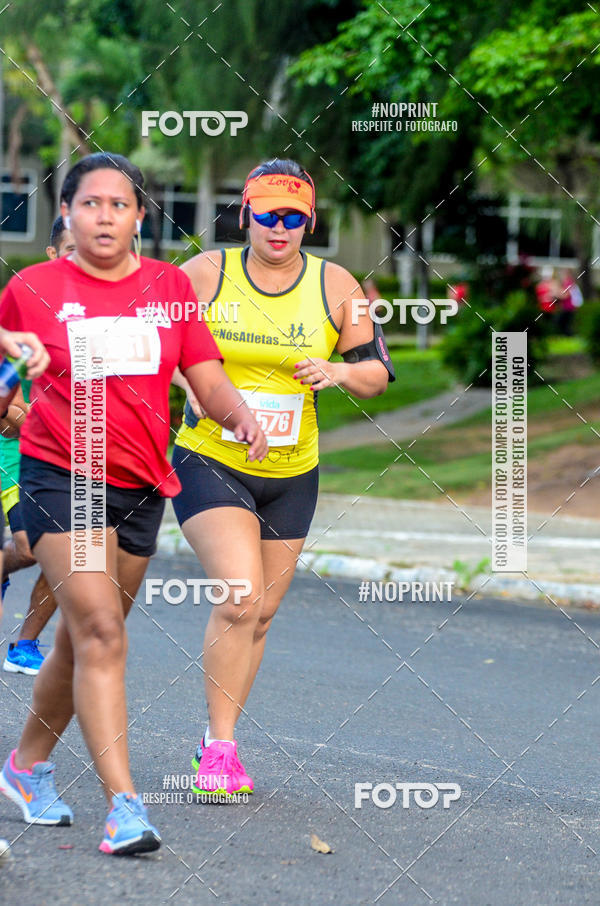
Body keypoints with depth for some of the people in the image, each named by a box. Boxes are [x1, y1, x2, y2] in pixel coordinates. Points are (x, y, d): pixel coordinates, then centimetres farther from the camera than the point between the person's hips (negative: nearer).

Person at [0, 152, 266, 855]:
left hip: (141, 485, 4)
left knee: (83, 639, 13)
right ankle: (123, 805, -20)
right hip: (61, 477, -4)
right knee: (101, 633, -17)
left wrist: (241, 416, -16)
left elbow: (207, 381, 3)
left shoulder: (170, 287, 5)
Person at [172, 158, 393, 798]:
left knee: (259, 616, 10)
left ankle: (218, 742, 26)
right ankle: (219, 749, -11)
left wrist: (340, 372, -17)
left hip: (292, 474, 4)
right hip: (209, 461, -3)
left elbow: (377, 373, 5)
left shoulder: (336, 287, 0)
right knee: (239, 597, -20)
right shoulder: (205, 274, -5)